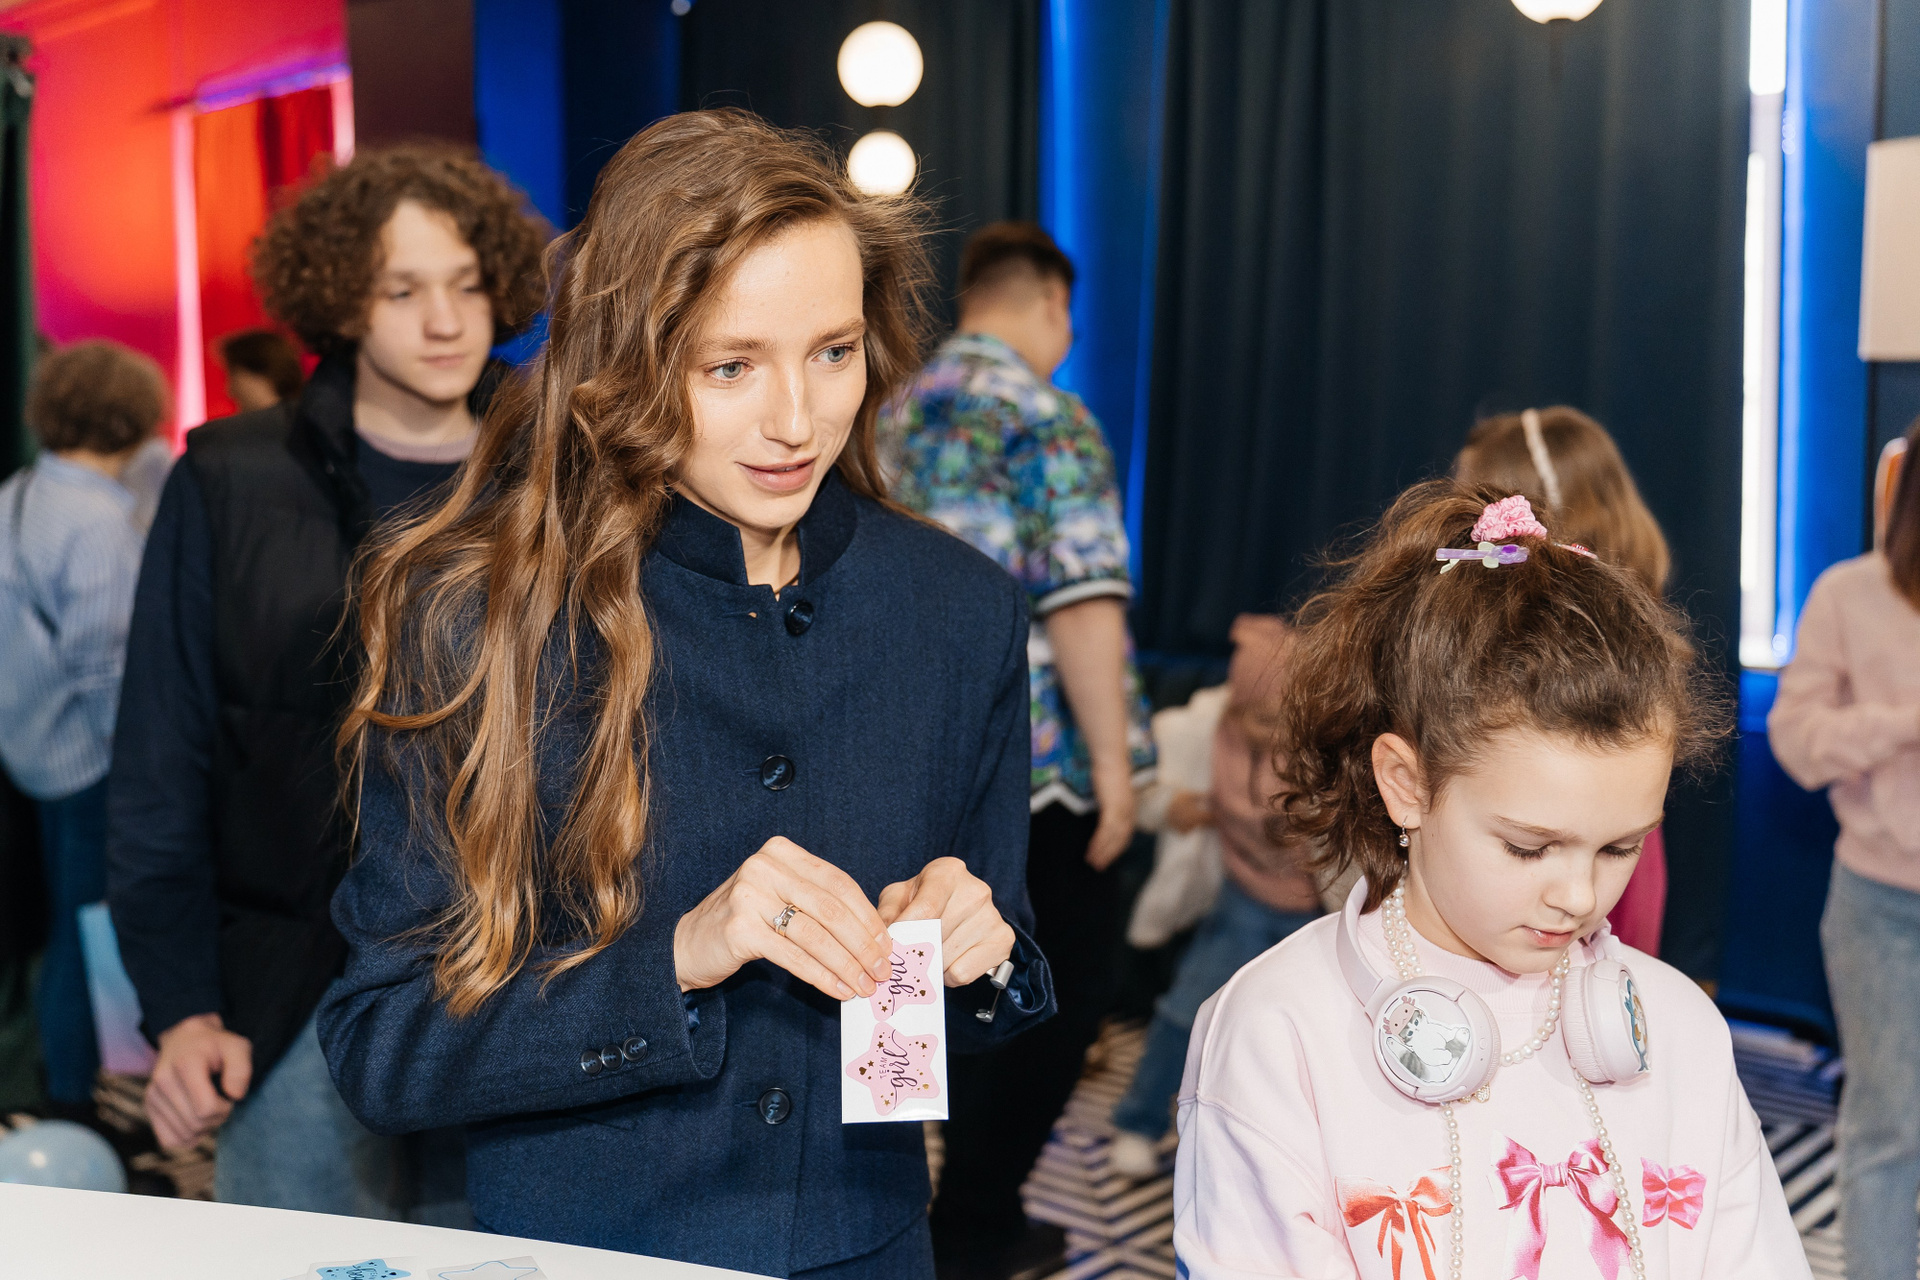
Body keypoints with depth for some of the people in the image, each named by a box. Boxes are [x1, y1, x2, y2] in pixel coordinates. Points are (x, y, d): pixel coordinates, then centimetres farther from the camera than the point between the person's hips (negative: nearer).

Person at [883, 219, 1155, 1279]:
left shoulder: (900, 416, 13)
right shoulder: (1044, 416, -11)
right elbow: (1080, 603, -19)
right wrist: (1112, 760, -15)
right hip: (1034, 757, -8)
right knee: (1069, 982, 5)